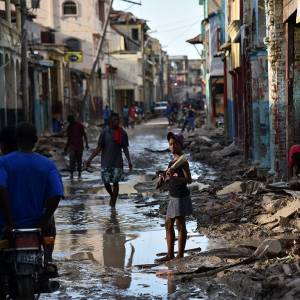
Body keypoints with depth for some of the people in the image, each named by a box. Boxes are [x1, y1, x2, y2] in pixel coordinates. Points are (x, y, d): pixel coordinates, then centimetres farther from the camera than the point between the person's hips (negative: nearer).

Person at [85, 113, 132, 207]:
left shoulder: (123, 133, 2)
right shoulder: (105, 132, -3)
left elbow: (125, 148, 7)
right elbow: (99, 147, 0)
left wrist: (129, 161, -5)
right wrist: (90, 159, -6)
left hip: (117, 163, 1)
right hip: (106, 163, -1)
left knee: (115, 182, -1)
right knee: (106, 182, -1)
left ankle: (113, 203, 9)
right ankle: (112, 196, 28)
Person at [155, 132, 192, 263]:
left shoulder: (183, 160, -14)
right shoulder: (173, 160, 13)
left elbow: (188, 179, -21)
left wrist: (173, 177, -34)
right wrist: (165, 178, 5)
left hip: (180, 196, -10)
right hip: (173, 196, 10)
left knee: (180, 225, -3)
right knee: (168, 224, 13)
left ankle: (180, 256, 4)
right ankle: (170, 255, 21)